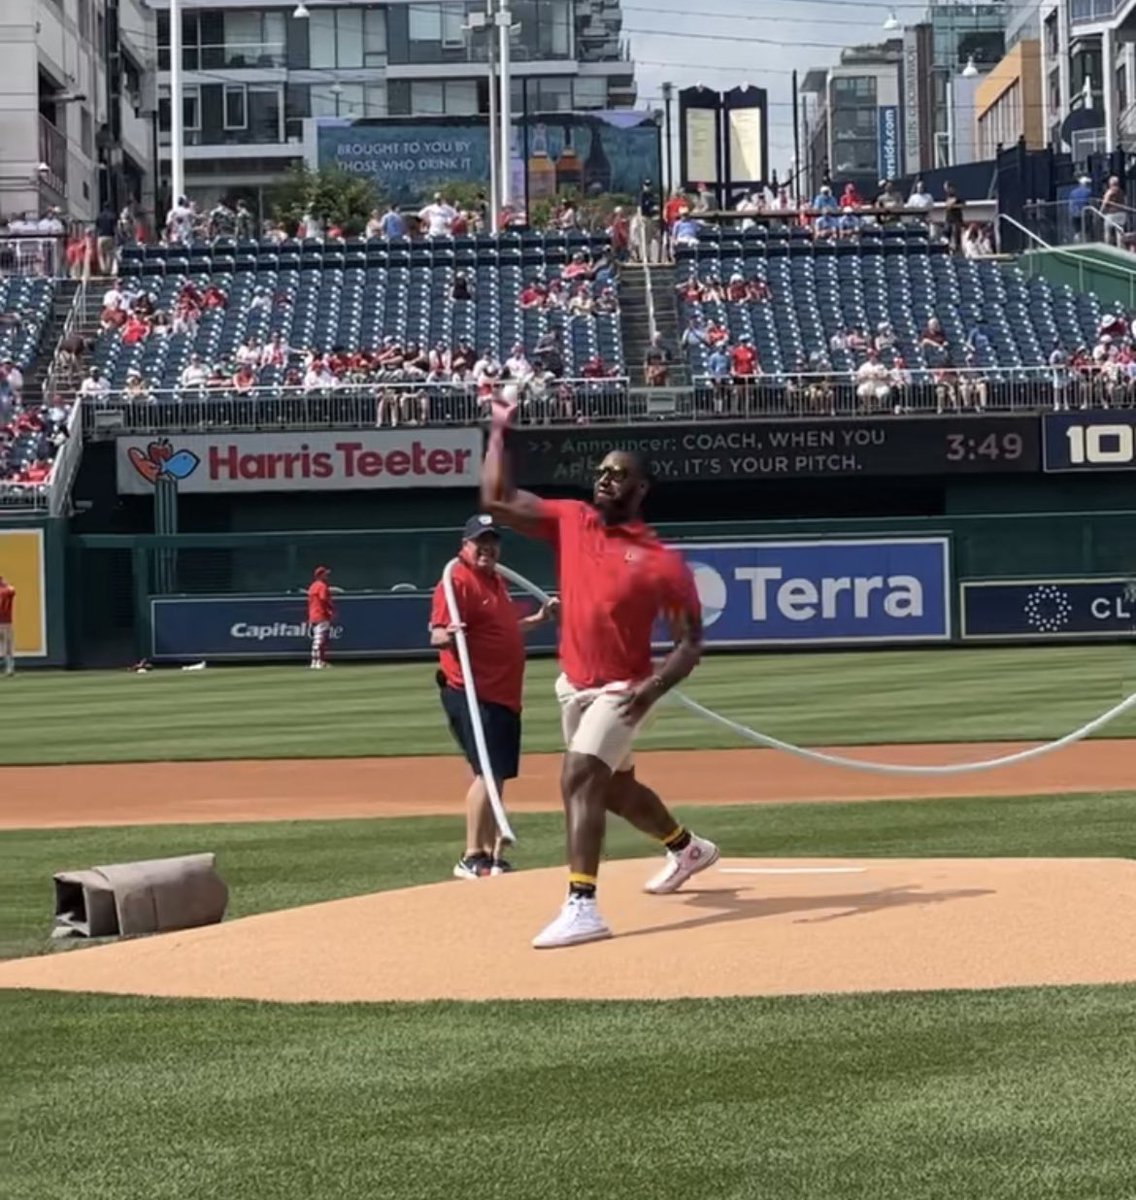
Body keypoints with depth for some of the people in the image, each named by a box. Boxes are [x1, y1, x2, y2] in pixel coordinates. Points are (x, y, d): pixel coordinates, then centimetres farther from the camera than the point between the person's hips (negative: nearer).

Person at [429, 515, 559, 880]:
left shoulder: (496, 581, 17)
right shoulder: (458, 582, -12)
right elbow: (437, 635, -23)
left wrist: (539, 618, 25)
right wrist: (447, 635, -44)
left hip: (503, 695, 10)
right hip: (473, 694, -10)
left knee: (496, 775, 14)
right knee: (487, 773, -15)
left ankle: (491, 855, 22)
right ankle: (472, 859, -13)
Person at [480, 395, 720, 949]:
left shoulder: (662, 560, -13)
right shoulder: (570, 520, 0)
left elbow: (691, 641, -12)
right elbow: (496, 500, -6)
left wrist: (654, 687, -27)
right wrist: (499, 431, -7)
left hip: (621, 690, -7)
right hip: (573, 685, 7)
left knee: (579, 777, -25)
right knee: (615, 787, 23)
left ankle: (582, 907, -29)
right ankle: (688, 849, 50)